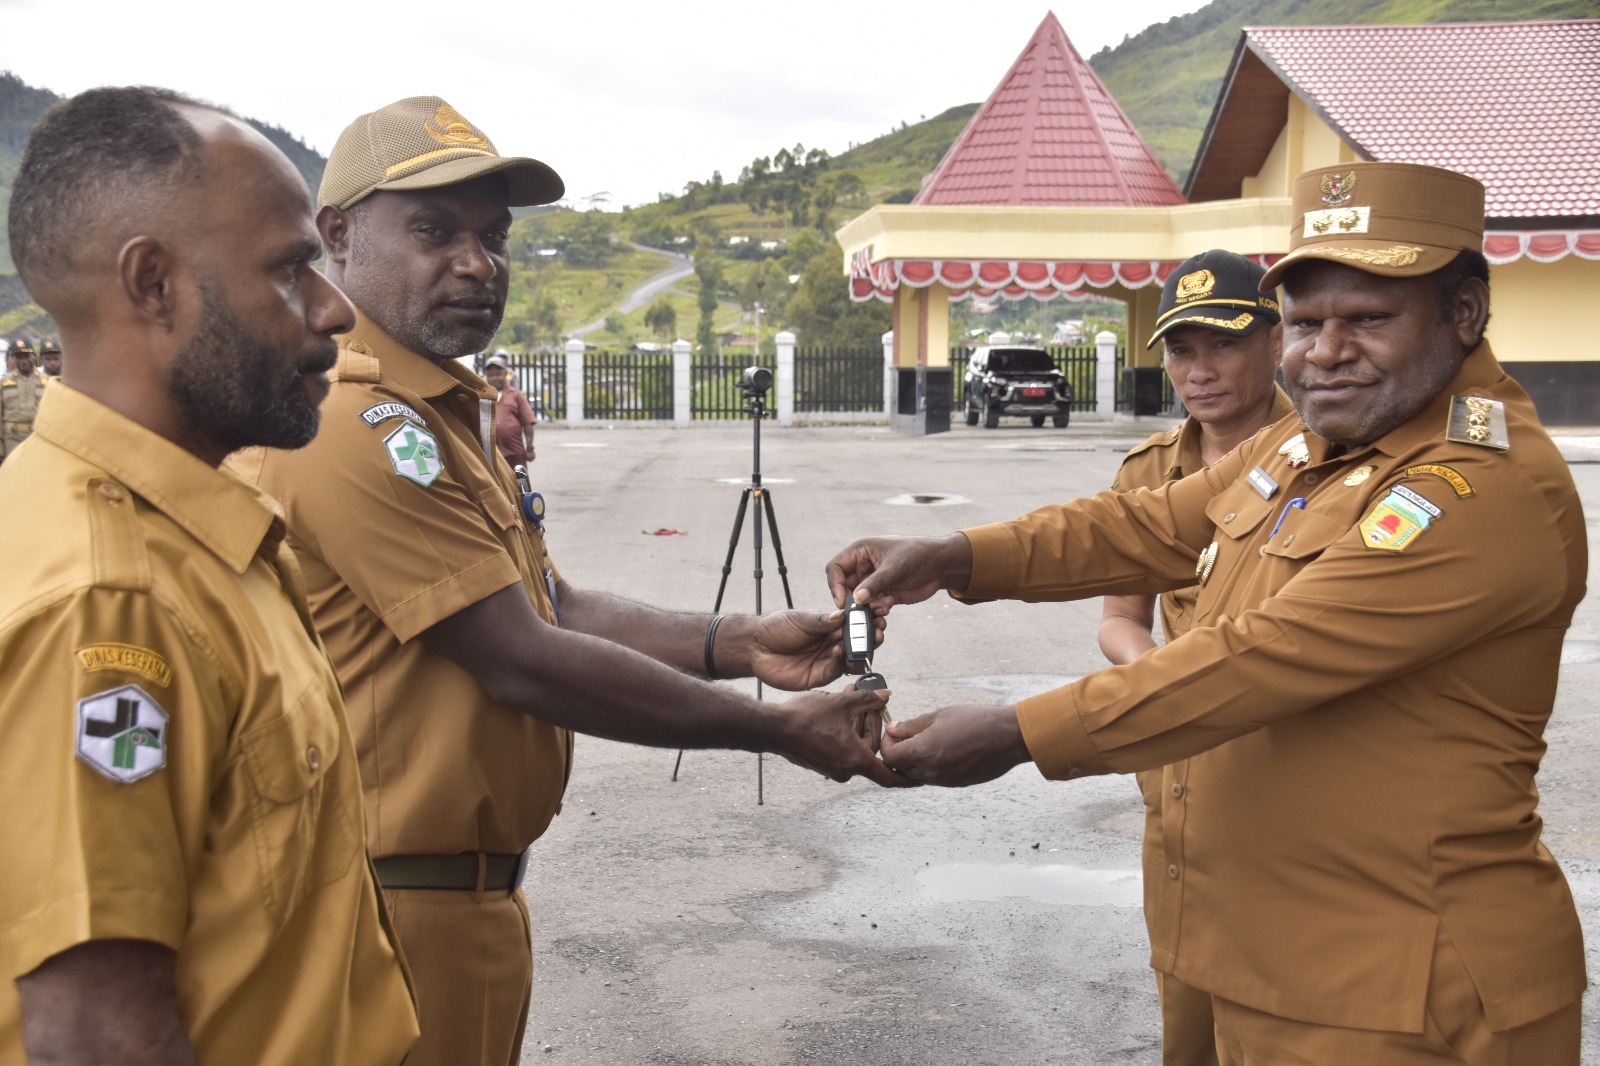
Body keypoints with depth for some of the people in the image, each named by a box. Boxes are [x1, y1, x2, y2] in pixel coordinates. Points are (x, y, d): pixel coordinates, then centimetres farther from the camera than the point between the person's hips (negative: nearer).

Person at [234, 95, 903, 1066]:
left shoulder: (454, 416, 13)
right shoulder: (358, 424, -21)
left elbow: (553, 609, 12)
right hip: (403, 904, -10)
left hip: (476, 889, 10)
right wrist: (778, 730, -14)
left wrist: (738, 644, -3)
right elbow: (525, 664, -21)